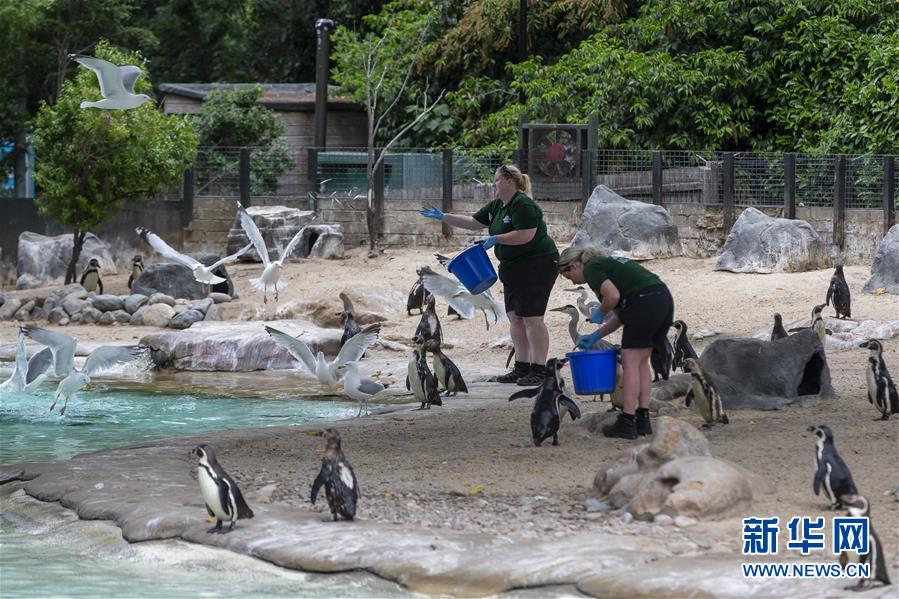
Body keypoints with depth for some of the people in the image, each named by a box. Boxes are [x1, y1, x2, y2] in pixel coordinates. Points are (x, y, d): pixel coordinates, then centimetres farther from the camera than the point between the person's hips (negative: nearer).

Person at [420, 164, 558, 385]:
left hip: (536, 266, -10)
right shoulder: (497, 207, 14)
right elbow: (473, 222, 18)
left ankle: (539, 370, -10)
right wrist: (442, 217, 13)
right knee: (515, 317, 9)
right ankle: (521, 368, 13)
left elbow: (525, 235, -24)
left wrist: (496, 239, -18)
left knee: (532, 317, -11)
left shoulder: (524, 206, -16)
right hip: (513, 268, 10)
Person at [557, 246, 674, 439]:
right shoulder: (606, 263, 29)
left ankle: (627, 422, -6)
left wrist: (600, 313, 4)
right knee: (641, 361, 14)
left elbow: (613, 295, -15)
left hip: (645, 301, -9)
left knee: (630, 362, -4)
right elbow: (620, 314, 28)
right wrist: (596, 336, 28)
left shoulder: (591, 269, 1)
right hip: (664, 298, 9)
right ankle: (643, 419, 13)